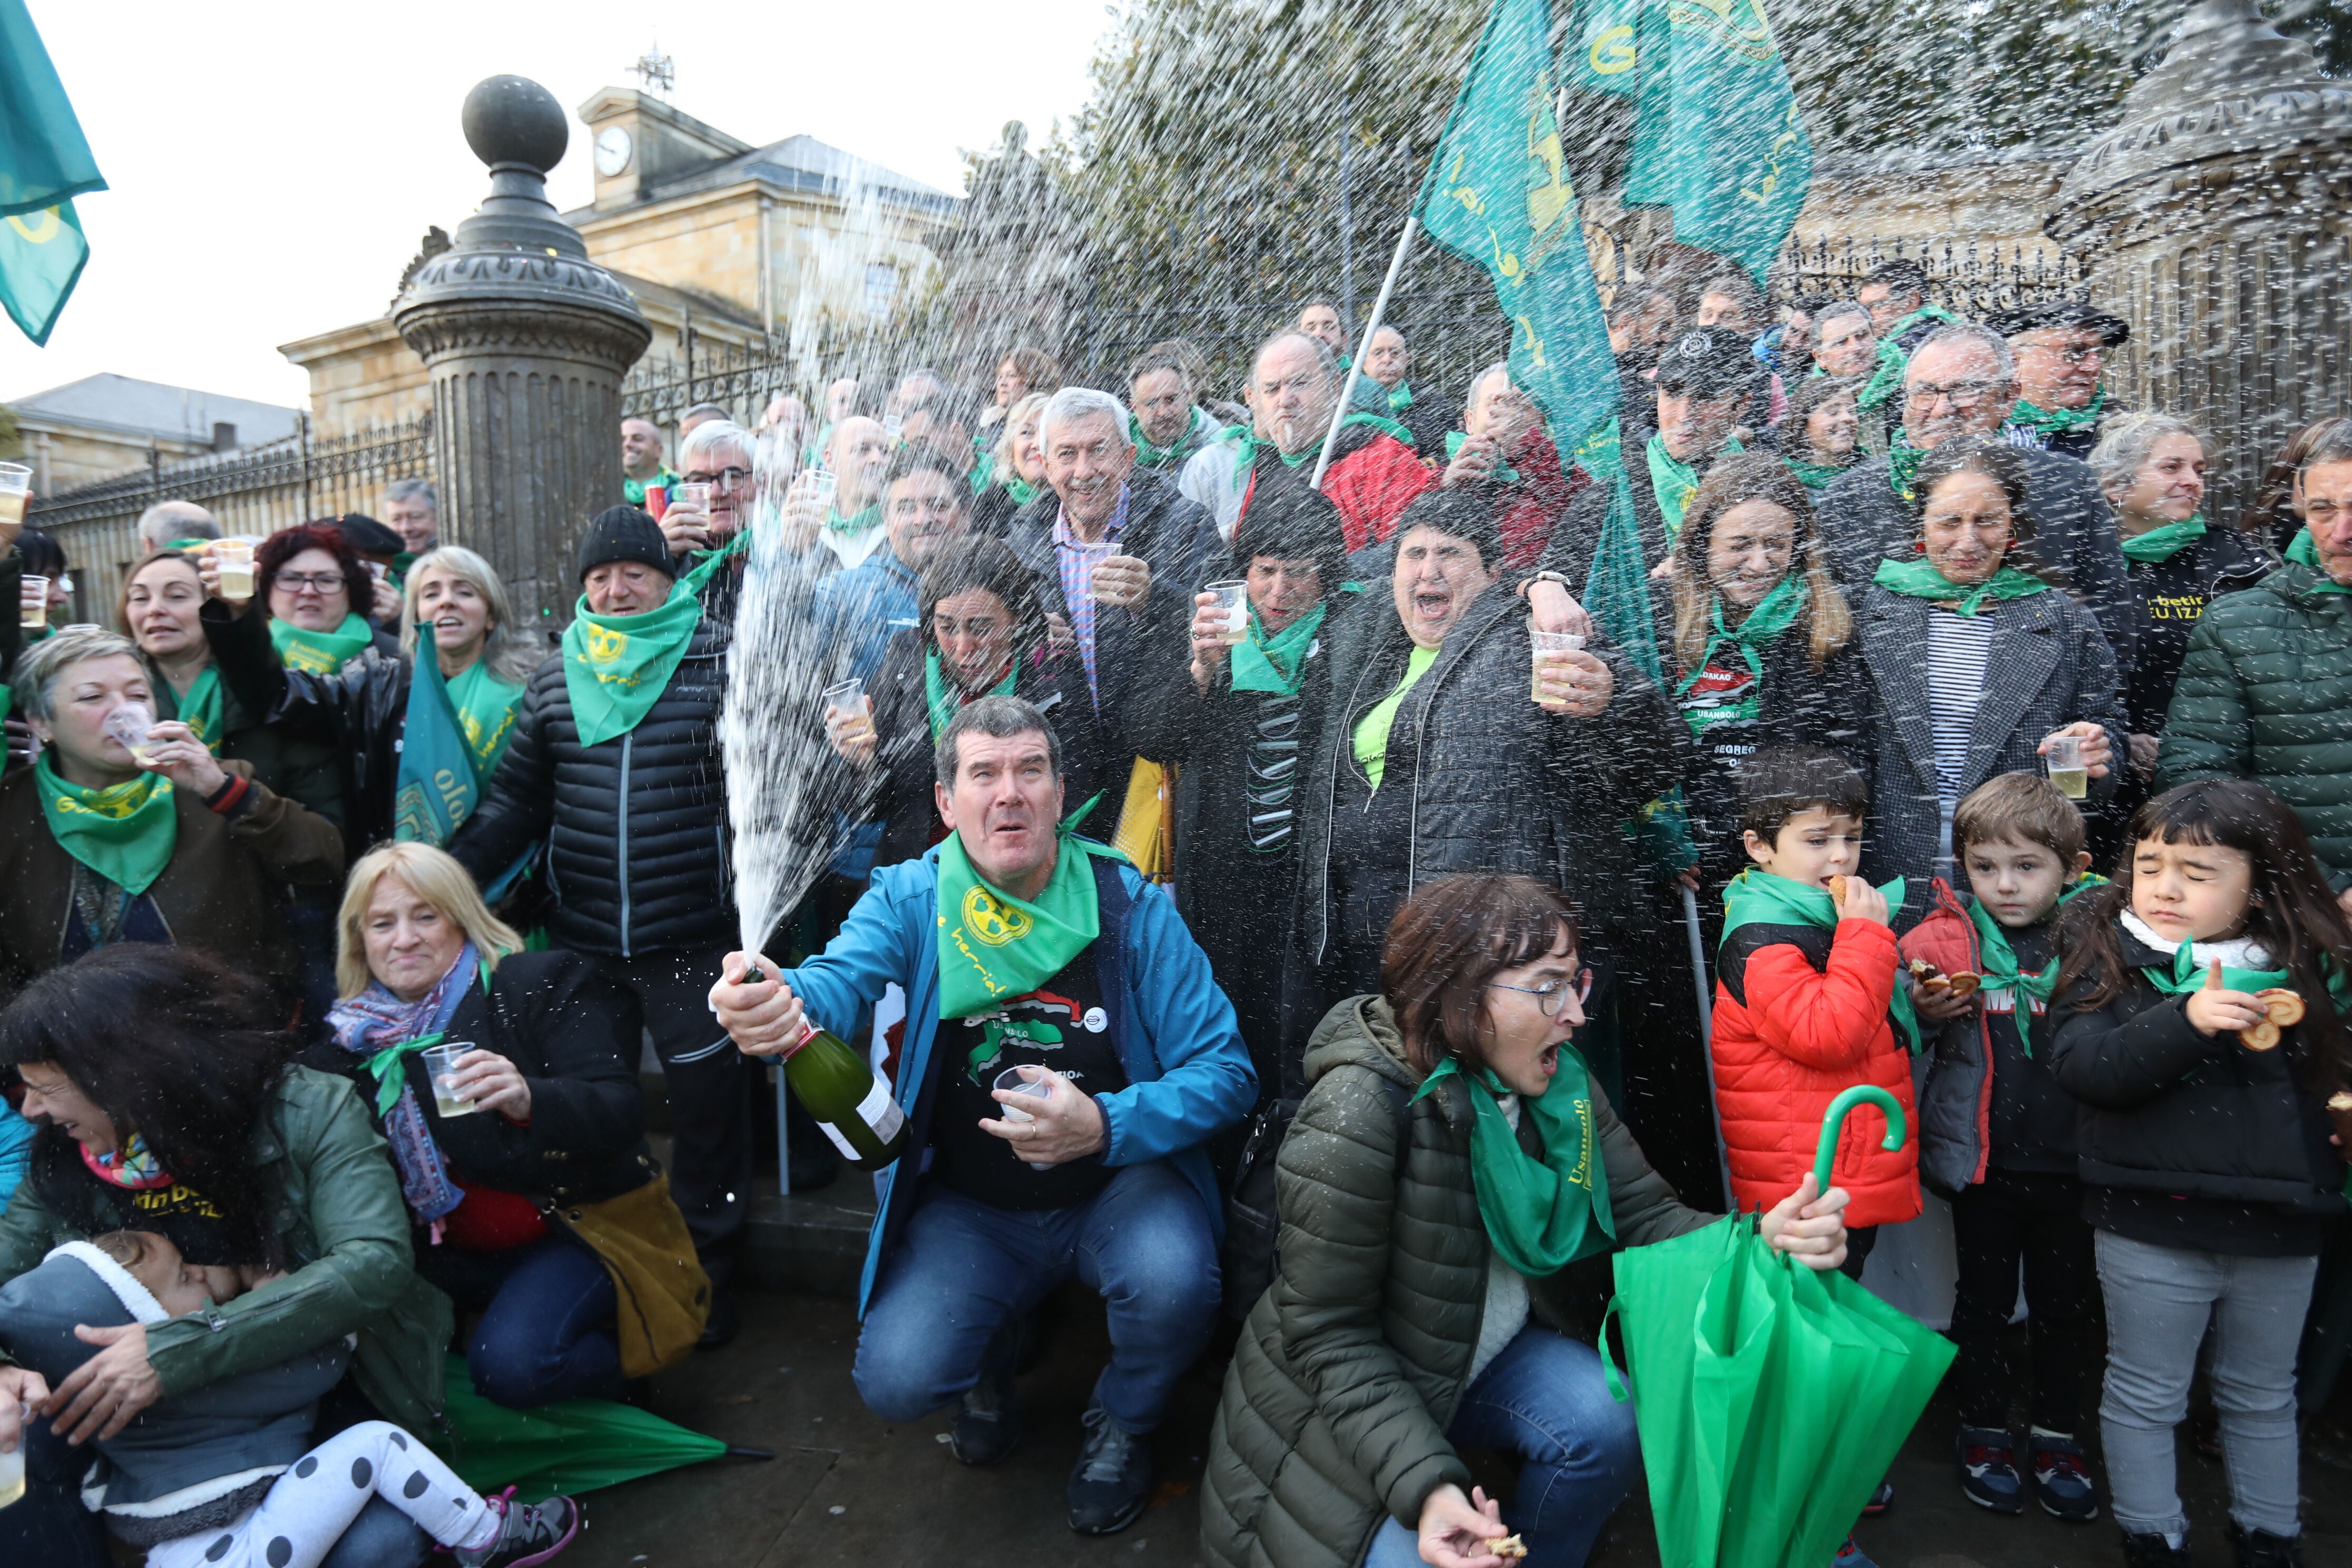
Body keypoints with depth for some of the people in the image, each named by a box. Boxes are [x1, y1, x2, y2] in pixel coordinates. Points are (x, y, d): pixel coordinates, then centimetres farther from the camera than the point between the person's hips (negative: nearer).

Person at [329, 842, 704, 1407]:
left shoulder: (544, 984, -11)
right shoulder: (360, 1032, 3)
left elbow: (621, 1113, -23)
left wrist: (528, 1099, -42)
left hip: (578, 1223, -6)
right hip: (455, 1250, 6)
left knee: (510, 1361, -28)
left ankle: (619, 1368, 2)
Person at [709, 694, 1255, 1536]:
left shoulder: (1131, 906, -11)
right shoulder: (913, 897, -7)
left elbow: (1224, 1071, -13)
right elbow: (840, 981, -27)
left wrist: (1105, 1126, -31)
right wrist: (774, 1008, -52)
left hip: (1117, 1181, -1)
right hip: (969, 1205, 1)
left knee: (1173, 1280, -29)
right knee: (895, 1381, -17)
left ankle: (1124, 1421, 8)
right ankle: (998, 1342, 22)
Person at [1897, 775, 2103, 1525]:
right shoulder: (1943, 939, -7)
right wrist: (1923, 1011, -22)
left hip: (2070, 1161, 1)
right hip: (1981, 1160, -1)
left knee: (2066, 1304, 17)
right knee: (1985, 1299, 15)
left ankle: (2058, 1436, 36)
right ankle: (1984, 1431, 33)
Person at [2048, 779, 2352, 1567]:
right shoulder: (2109, 959, -10)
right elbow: (2079, 1066, -23)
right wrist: (2185, 1020, -33)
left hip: (2281, 1231, 3)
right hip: (2152, 1227, -3)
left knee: (2263, 1398, 24)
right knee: (2145, 1397, 13)